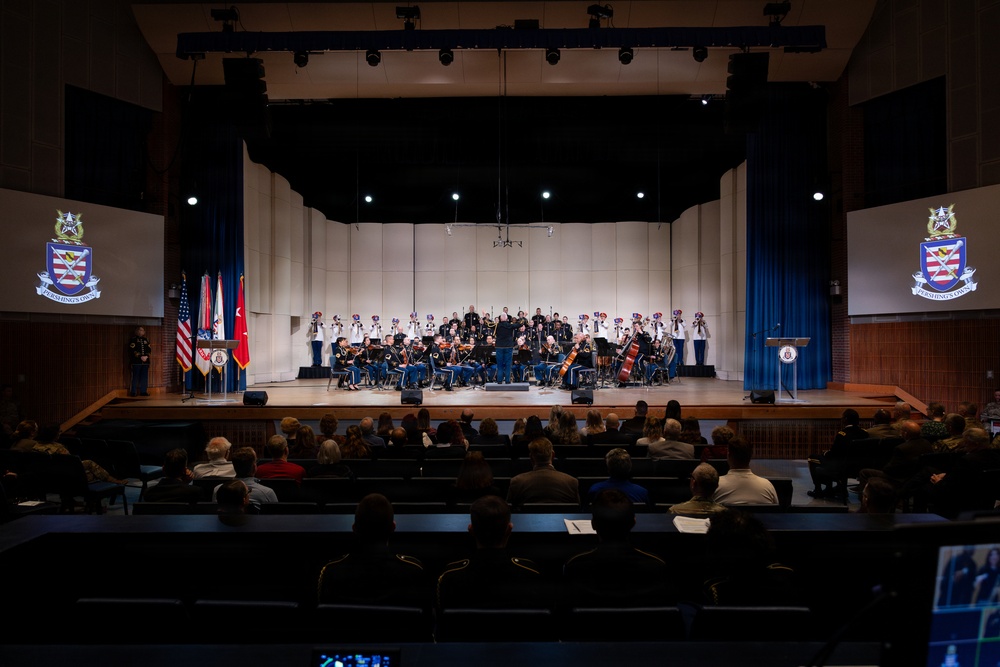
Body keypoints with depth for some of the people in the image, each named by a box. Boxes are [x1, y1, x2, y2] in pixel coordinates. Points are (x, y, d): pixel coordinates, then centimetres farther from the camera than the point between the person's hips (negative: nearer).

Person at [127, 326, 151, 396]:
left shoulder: (146, 340, 16)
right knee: (135, 377, -4)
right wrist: (140, 357, -16)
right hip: (136, 362, -5)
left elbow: (149, 350, 11)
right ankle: (133, 392, 1)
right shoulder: (133, 339, 0)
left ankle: (143, 391, 11)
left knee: (144, 377, 5)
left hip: (145, 361, 5)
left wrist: (146, 356, -7)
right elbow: (133, 351, -10)